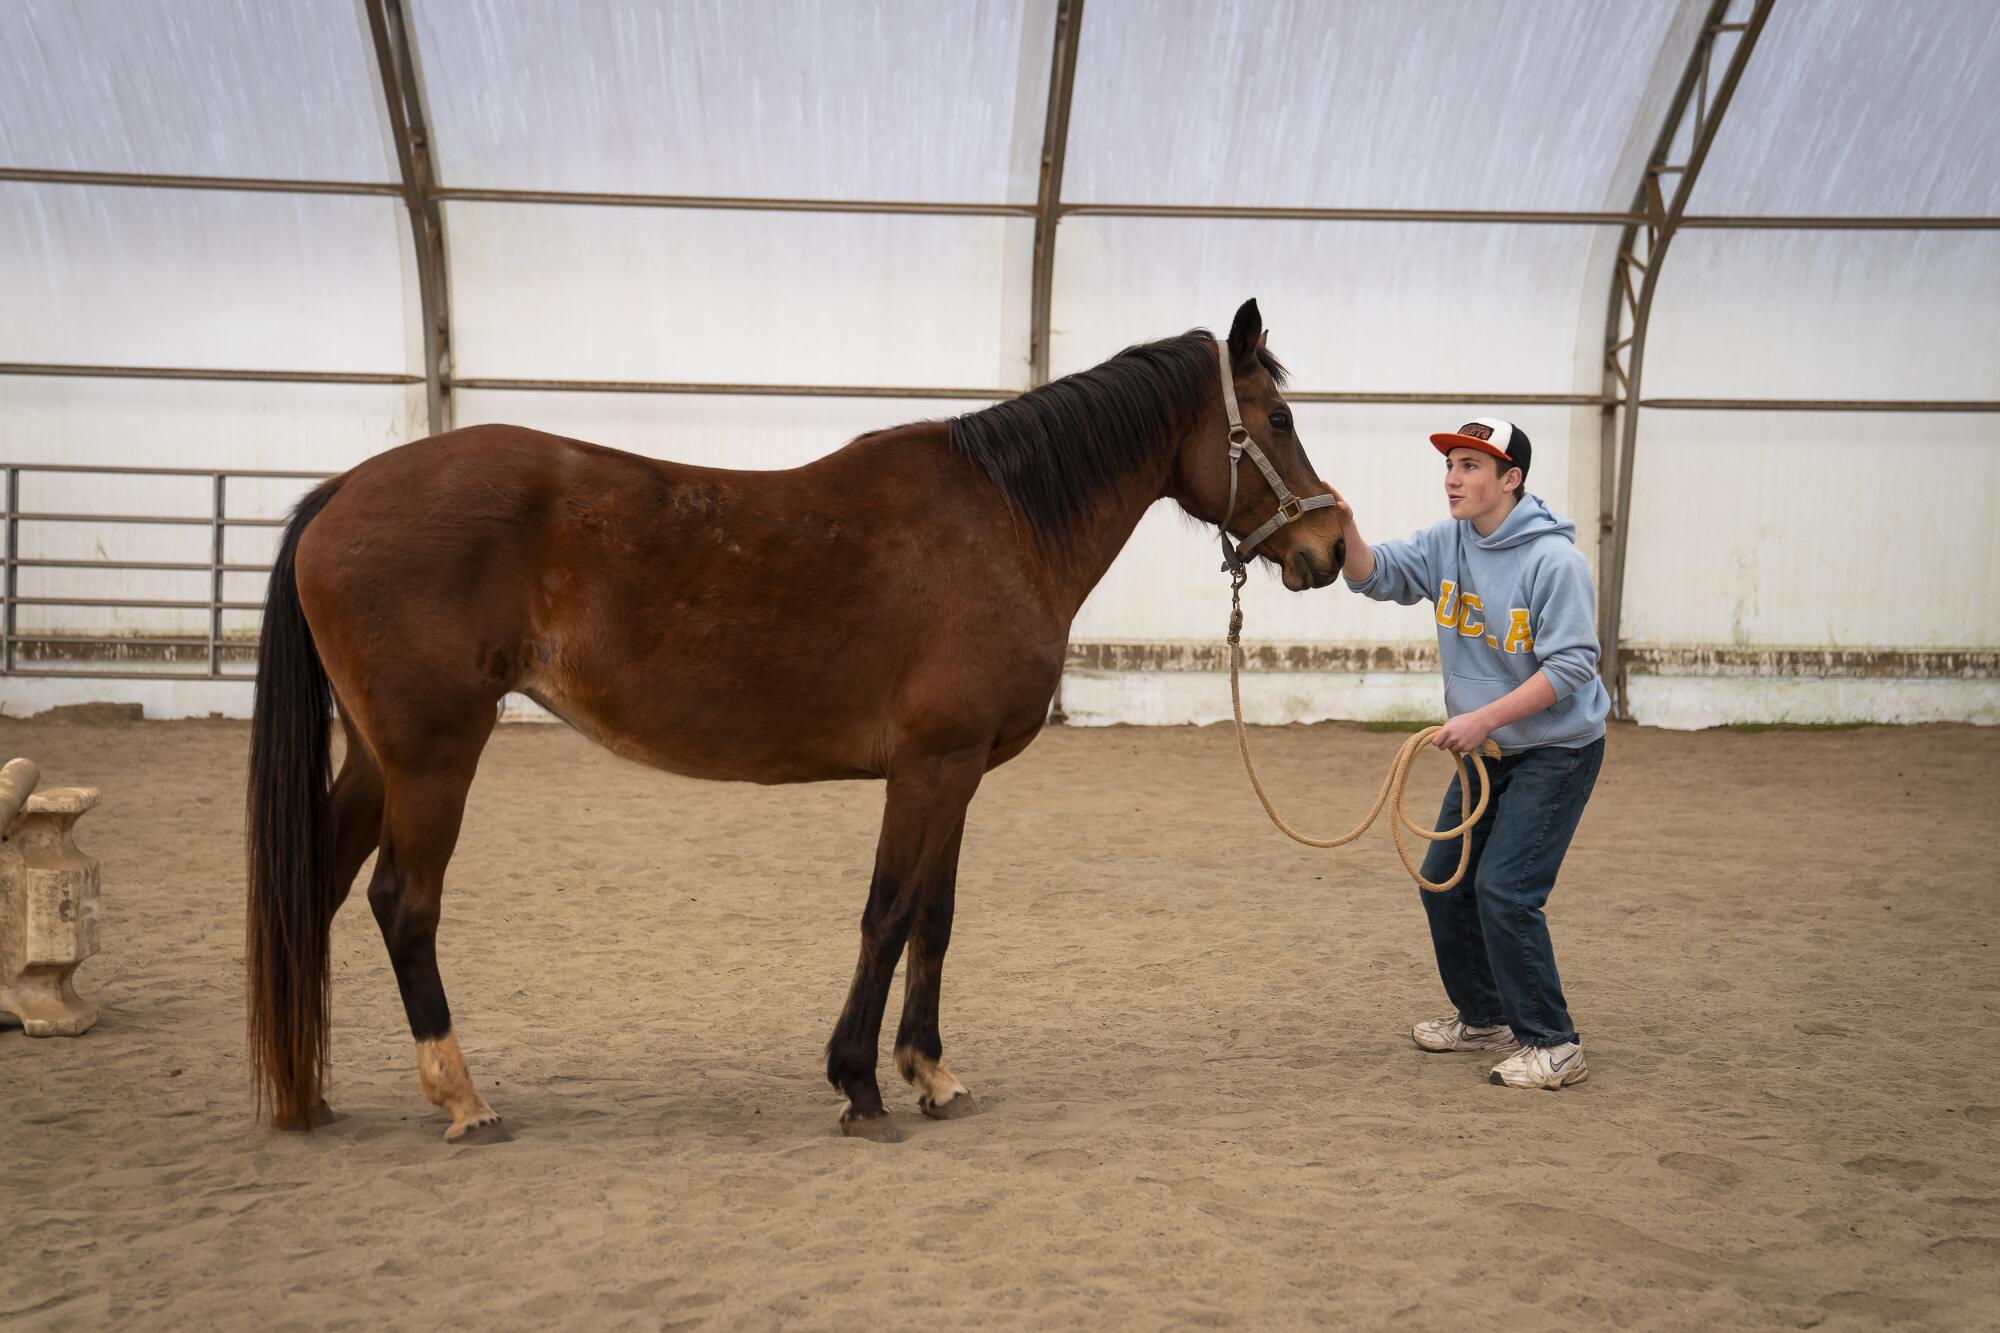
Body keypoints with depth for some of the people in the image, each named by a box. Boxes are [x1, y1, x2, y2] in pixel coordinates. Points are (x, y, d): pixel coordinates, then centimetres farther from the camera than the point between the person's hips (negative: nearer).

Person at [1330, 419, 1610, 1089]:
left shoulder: (1553, 560, -22)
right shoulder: (1447, 542, 0)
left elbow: (1571, 666, -24)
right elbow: (1377, 576, -4)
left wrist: (1482, 719, -27)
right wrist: (1344, 529, -25)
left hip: (1557, 751, -8)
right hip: (1486, 752, 8)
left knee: (1504, 892, -15)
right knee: (1443, 880, 14)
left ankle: (1553, 1045, -4)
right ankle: (1484, 1016, 31)